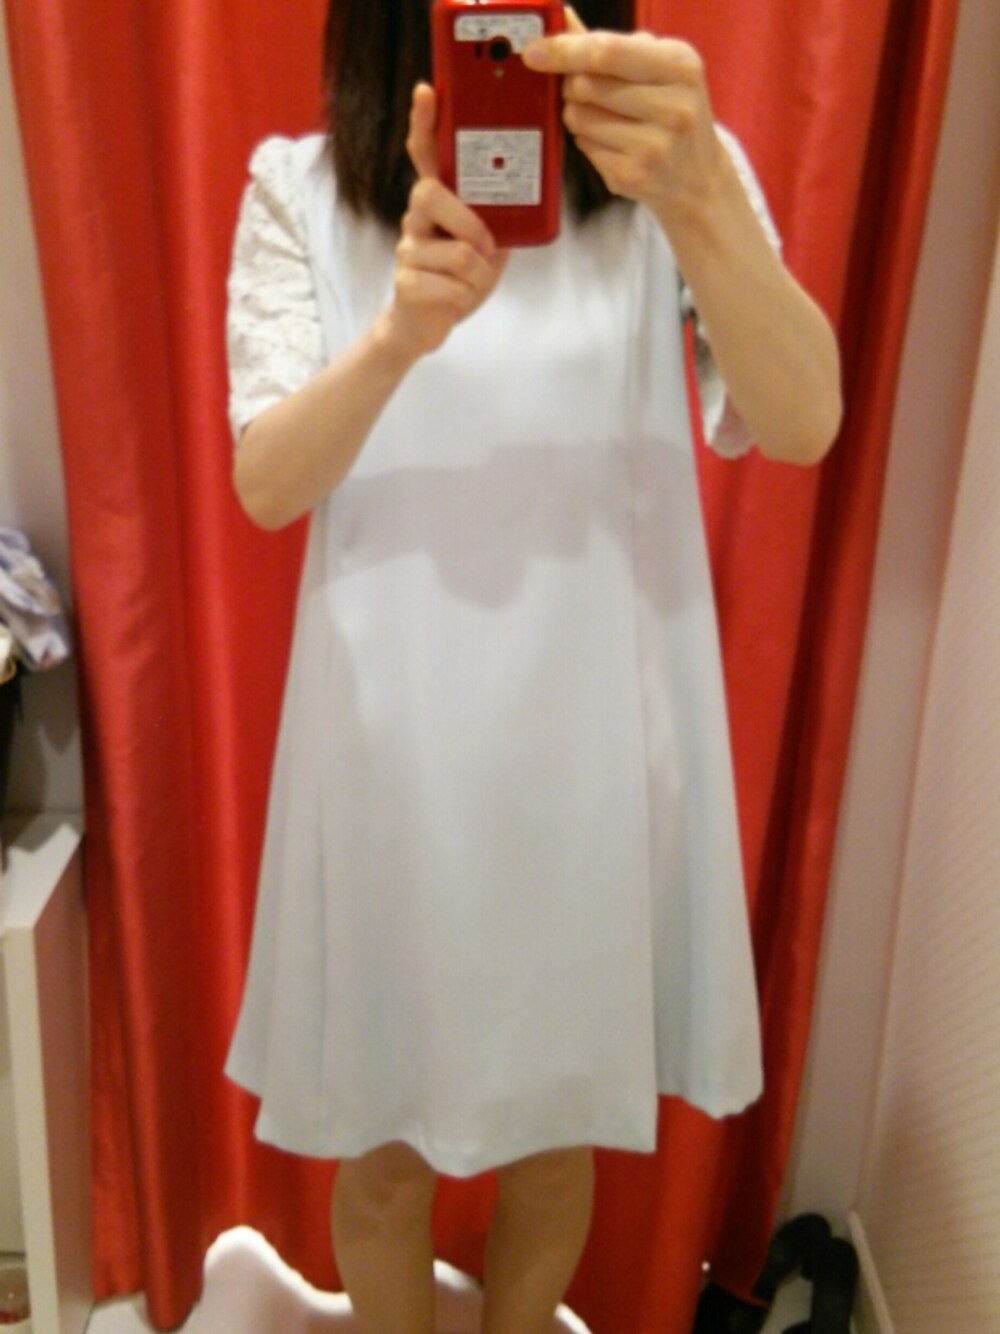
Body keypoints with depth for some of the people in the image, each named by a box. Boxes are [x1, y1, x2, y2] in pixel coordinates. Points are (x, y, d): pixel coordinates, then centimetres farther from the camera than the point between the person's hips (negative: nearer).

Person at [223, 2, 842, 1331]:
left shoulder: (680, 170, -3)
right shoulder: (301, 188, -2)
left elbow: (803, 425, -18)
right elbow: (264, 484, -11)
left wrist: (697, 197, -36)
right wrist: (400, 331, -31)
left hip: (591, 746, 1)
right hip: (392, 751, 0)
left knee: (556, 1134, 19)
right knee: (382, 1144, 16)